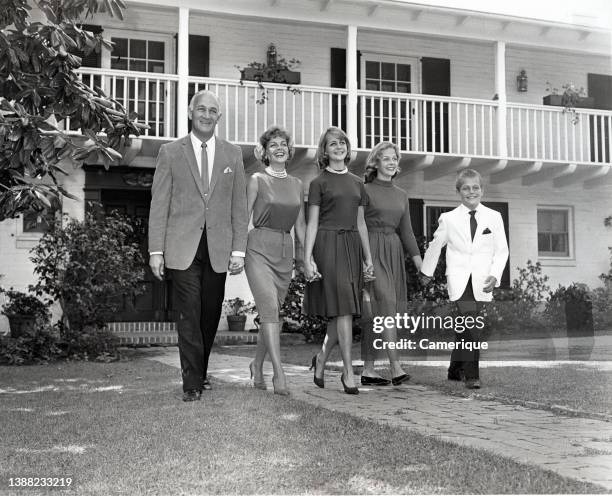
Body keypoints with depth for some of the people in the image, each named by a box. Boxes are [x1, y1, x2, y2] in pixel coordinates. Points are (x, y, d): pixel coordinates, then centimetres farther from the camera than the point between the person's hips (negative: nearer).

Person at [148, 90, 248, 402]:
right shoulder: (170, 152, 6)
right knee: (189, 316, -5)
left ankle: (200, 372, 26)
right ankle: (192, 382, 2)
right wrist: (156, 251, -4)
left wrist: (239, 250, 1)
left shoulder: (232, 154, 11)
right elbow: (159, 205, 3)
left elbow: (239, 207, 8)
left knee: (210, 316, 8)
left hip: (218, 248, 2)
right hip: (182, 248, -2)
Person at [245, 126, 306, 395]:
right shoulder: (257, 180, 0)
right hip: (259, 248, -5)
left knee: (271, 313, 8)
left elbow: (300, 225, 17)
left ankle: (257, 365, 27)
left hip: (285, 251, 5)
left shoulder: (296, 184, 13)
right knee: (270, 309, -16)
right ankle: (279, 373, -18)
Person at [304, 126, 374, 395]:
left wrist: (368, 258, 14)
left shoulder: (357, 183, 15)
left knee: (342, 311, 6)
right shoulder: (319, 182, 1)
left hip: (352, 246, 5)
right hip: (328, 245, -5)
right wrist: (307, 258, -11)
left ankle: (320, 359, 25)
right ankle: (348, 372, -4)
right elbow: (312, 223, -2)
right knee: (343, 309, -10)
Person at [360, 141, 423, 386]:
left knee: (375, 312, 6)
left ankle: (368, 370, 9)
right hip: (372, 252, -6)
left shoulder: (401, 195, 16)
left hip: (393, 254, 6)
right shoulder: (365, 191, -2)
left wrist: (419, 261, 6)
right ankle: (395, 367, -18)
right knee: (386, 305, -15)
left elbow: (406, 231, 16)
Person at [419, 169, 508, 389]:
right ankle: (471, 374, -15)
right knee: (469, 323, -19)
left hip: (482, 282, 2)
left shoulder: (494, 217, 6)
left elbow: (502, 250, 7)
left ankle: (455, 369, 30)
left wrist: (494, 275, -8)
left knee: (463, 327, 10)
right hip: (459, 279, -2)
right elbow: (435, 246, 18)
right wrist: (426, 271, 28)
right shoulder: (448, 218, 5)